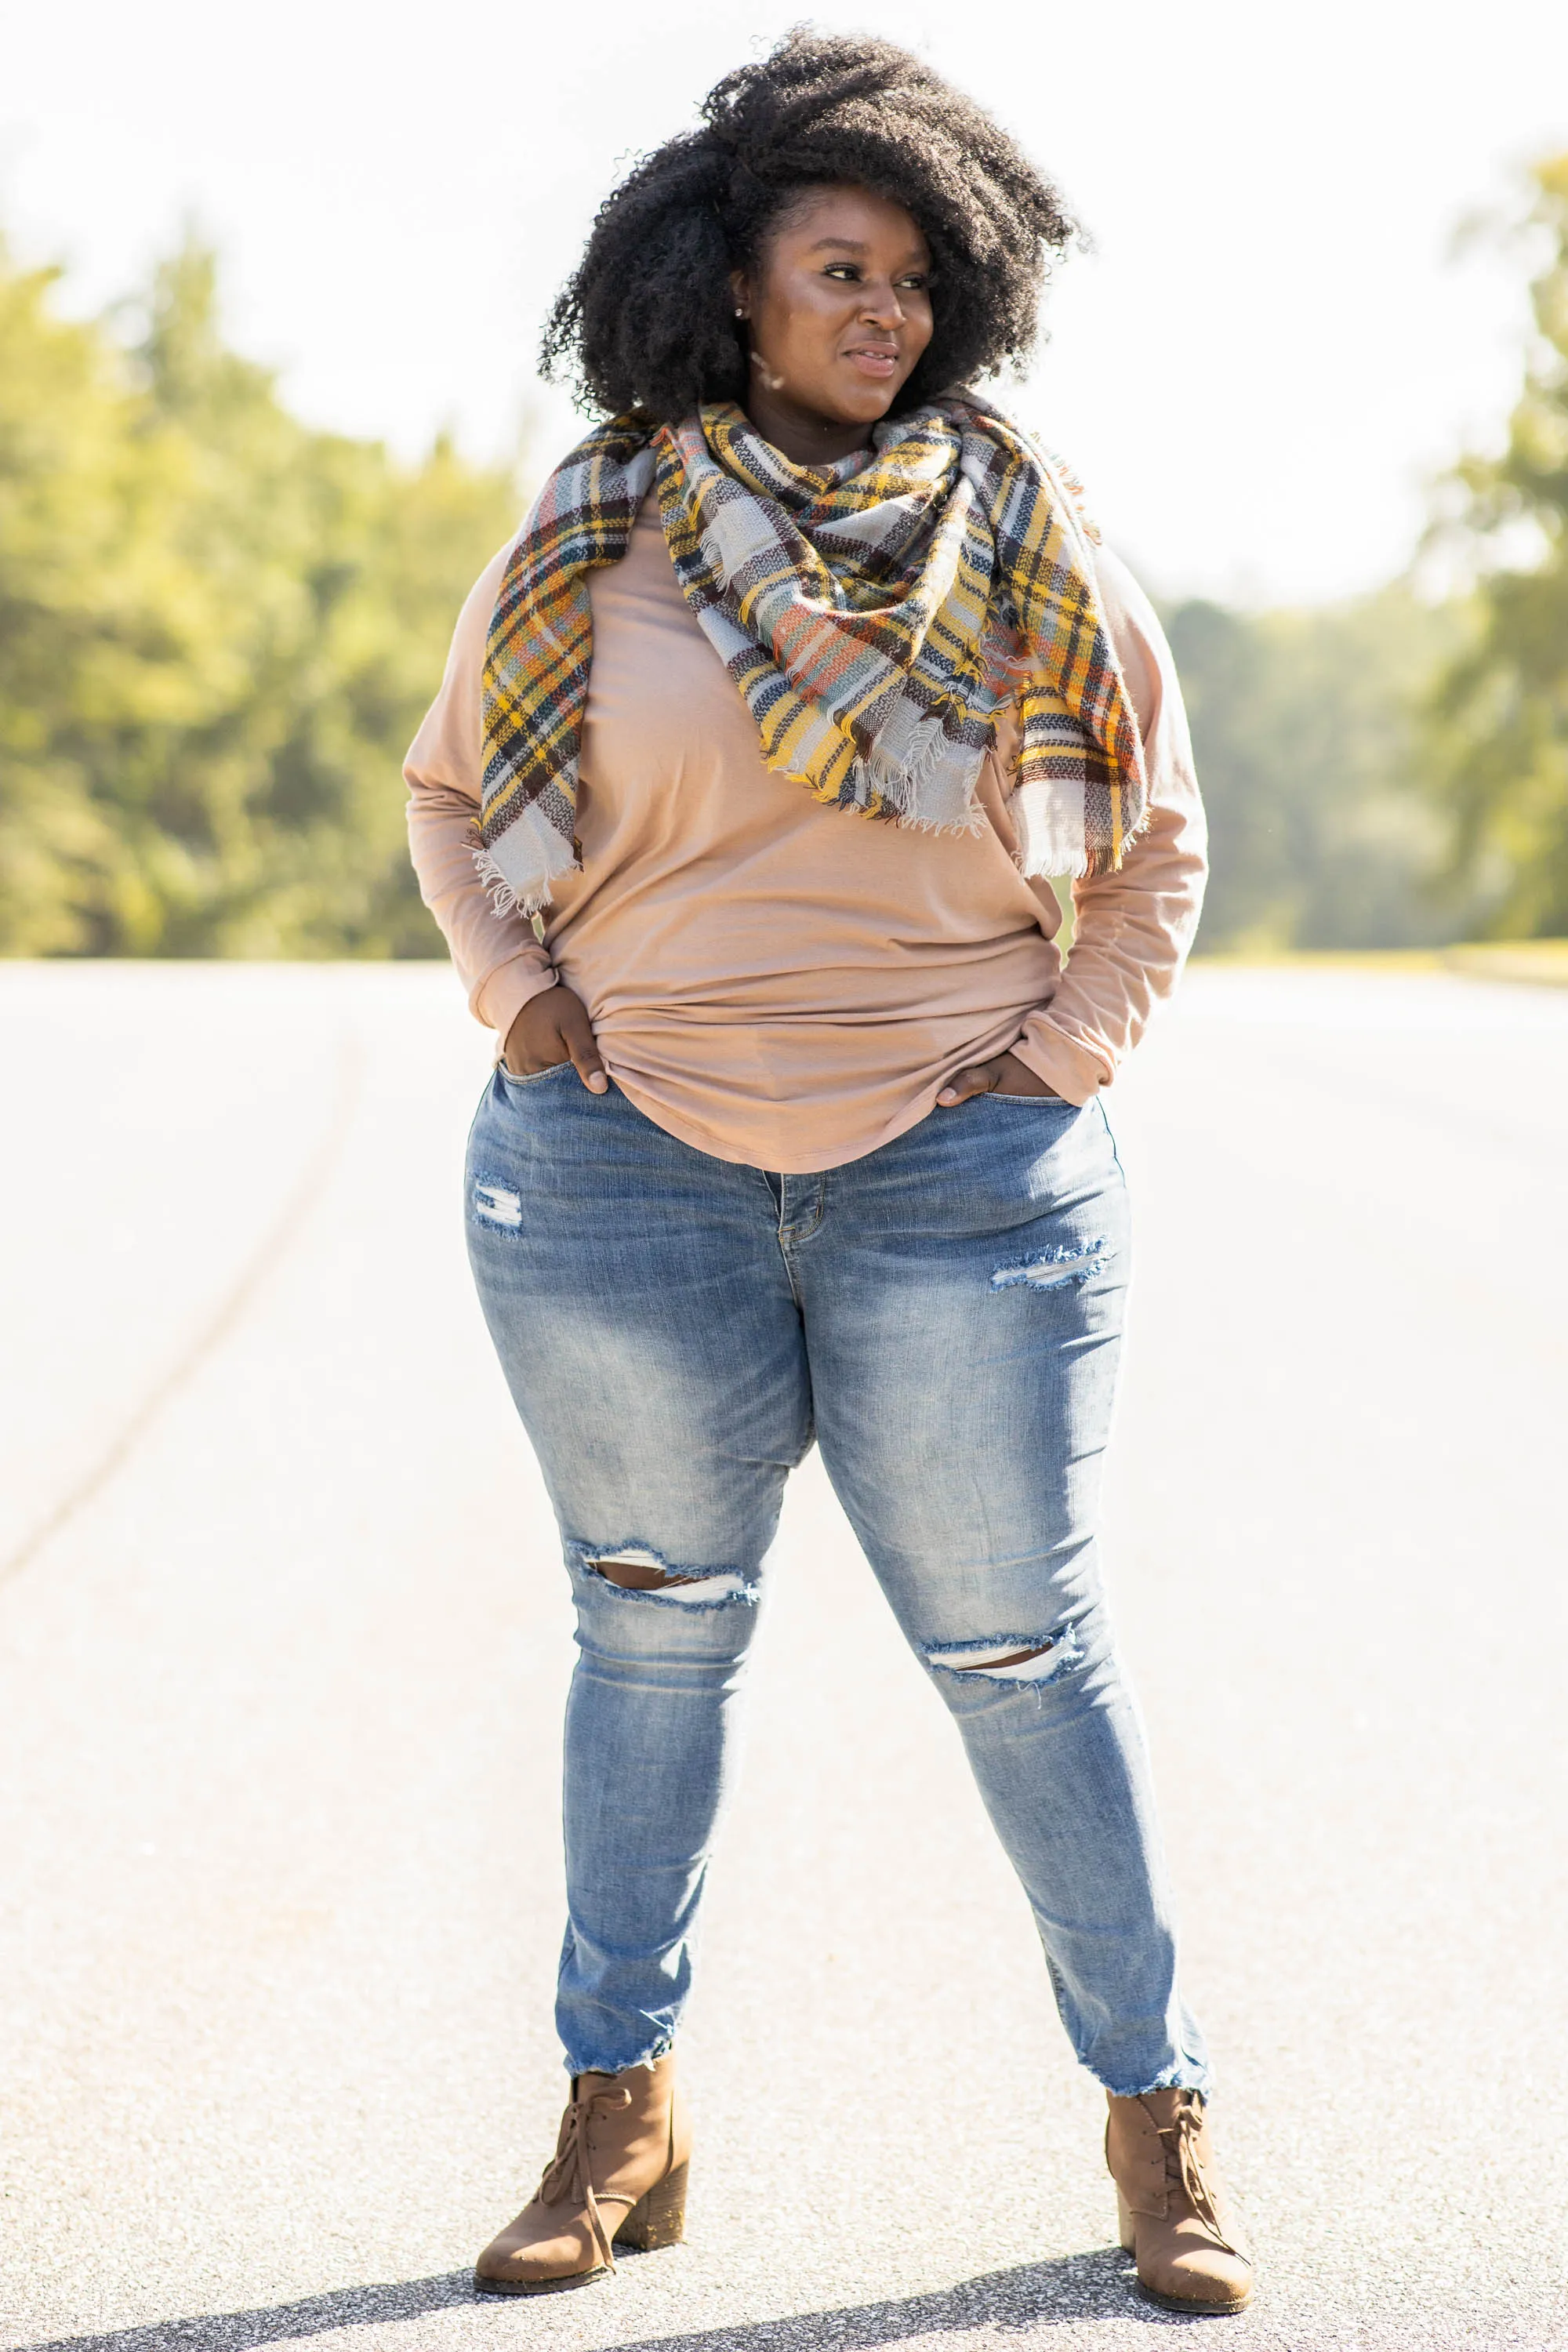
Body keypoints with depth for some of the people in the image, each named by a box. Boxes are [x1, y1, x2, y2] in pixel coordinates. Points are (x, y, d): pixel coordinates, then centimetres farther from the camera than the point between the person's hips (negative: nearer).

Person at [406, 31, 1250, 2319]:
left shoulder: (1034, 544, 2)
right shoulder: (591, 538, 2)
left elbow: (1159, 842, 11)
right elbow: (450, 793, 16)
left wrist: (1062, 1052, 0)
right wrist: (520, 998, 2)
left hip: (966, 1175, -1)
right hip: (625, 1168, 1)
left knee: (1023, 1649, 3)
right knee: (653, 1628, 9)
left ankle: (1160, 2116, 15)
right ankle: (622, 2113, 21)